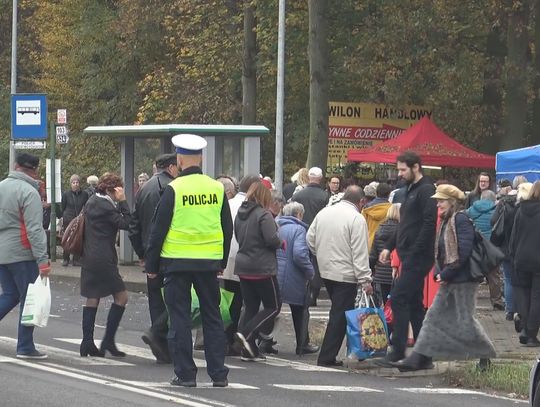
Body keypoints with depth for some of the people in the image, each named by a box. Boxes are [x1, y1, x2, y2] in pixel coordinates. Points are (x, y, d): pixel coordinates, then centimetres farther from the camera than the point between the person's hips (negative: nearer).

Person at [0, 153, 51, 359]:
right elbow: (34, 229, -19)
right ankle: (25, 346, 1)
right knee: (29, 299, 0)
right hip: (21, 253, -7)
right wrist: (42, 260, -20)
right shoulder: (29, 193, -13)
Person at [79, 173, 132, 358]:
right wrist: (122, 202, -12)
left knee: (92, 298, 11)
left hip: (89, 258, 10)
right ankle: (108, 341, -4)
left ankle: (87, 343, 9)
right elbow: (126, 223, -14)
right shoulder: (104, 206, -15)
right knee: (121, 296, -3)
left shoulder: (92, 202, 13)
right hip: (103, 259, -10)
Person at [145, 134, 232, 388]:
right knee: (212, 318, 11)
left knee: (180, 319, 4)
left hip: (177, 262, -3)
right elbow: (227, 229, 9)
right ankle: (218, 374, 10)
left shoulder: (173, 189, -10)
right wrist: (222, 262, 20)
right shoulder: (217, 188, 1)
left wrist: (151, 265, 2)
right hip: (209, 263, 3)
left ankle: (185, 374, 3)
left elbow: (158, 230, -7)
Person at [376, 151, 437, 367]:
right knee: (414, 303, 11)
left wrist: (413, 253, -21)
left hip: (417, 258, -10)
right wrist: (389, 247, 17)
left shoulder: (425, 190, -11)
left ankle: (398, 350, -12)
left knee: (399, 298, -13)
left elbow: (429, 224, -20)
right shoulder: (411, 190, 19)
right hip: (410, 258, 10)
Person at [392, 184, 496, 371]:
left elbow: (463, 252, -22)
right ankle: (420, 358, 7)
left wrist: (445, 274, -18)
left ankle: (485, 355, 13)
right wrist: (439, 273, 5)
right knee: (435, 316, 7)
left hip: (463, 280, -10)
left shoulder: (462, 220, -15)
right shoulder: (446, 221, 14)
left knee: (465, 320, -3)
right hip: (448, 280, 10)